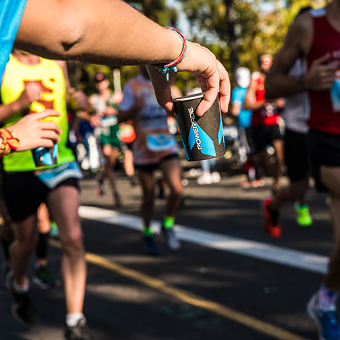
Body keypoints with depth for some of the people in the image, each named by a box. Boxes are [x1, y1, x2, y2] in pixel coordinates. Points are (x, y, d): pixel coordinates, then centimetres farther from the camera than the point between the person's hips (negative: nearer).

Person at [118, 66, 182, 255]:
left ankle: (168, 225, 9)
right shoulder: (132, 87, -3)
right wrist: (135, 107, -25)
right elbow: (121, 117, -7)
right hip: (144, 149, -2)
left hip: (166, 145, 2)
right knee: (149, 195, 7)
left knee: (177, 189, -16)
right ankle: (147, 233, 31)